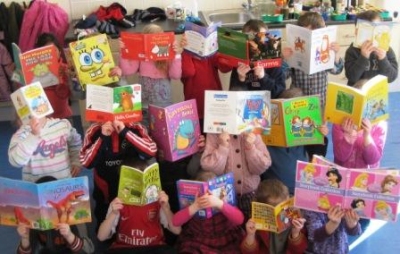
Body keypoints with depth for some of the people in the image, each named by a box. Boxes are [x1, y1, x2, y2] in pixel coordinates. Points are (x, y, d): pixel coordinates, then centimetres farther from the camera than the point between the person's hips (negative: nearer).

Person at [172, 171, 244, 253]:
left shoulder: (224, 202, -8)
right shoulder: (191, 204, -6)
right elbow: (176, 221, -20)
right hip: (197, 245, 1)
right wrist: (195, 207, -35)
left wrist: (219, 204, -39)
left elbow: (239, 219, -25)